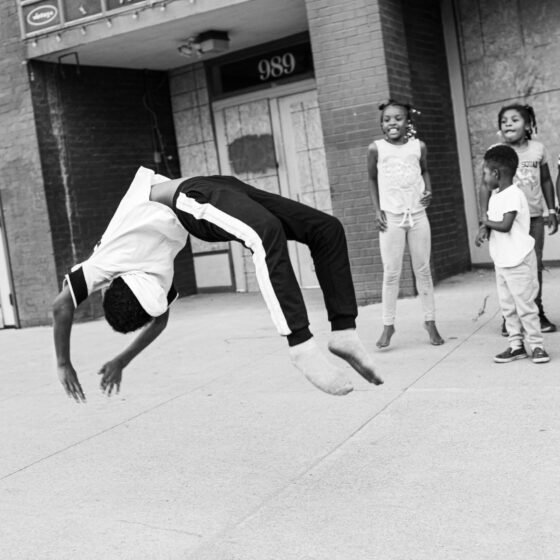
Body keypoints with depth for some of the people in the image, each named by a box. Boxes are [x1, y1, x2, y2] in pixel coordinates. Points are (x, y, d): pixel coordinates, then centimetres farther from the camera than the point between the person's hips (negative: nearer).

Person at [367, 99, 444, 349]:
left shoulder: (418, 146, 2)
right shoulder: (376, 148, -3)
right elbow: (372, 179, 7)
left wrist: (429, 190, 0)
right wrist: (377, 210, 0)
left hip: (417, 214, 2)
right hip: (391, 216, -2)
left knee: (423, 270, 8)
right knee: (391, 273, 1)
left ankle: (430, 321, 18)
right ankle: (388, 324, 11)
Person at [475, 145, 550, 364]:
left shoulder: (513, 195, -18)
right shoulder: (496, 195, 11)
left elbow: (505, 225, -26)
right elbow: (491, 219, 16)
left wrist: (486, 222, -10)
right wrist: (484, 230, -4)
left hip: (518, 261, -9)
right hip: (501, 261, 9)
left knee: (525, 305, -2)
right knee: (507, 306, 12)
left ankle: (536, 345, 7)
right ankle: (516, 345, 19)